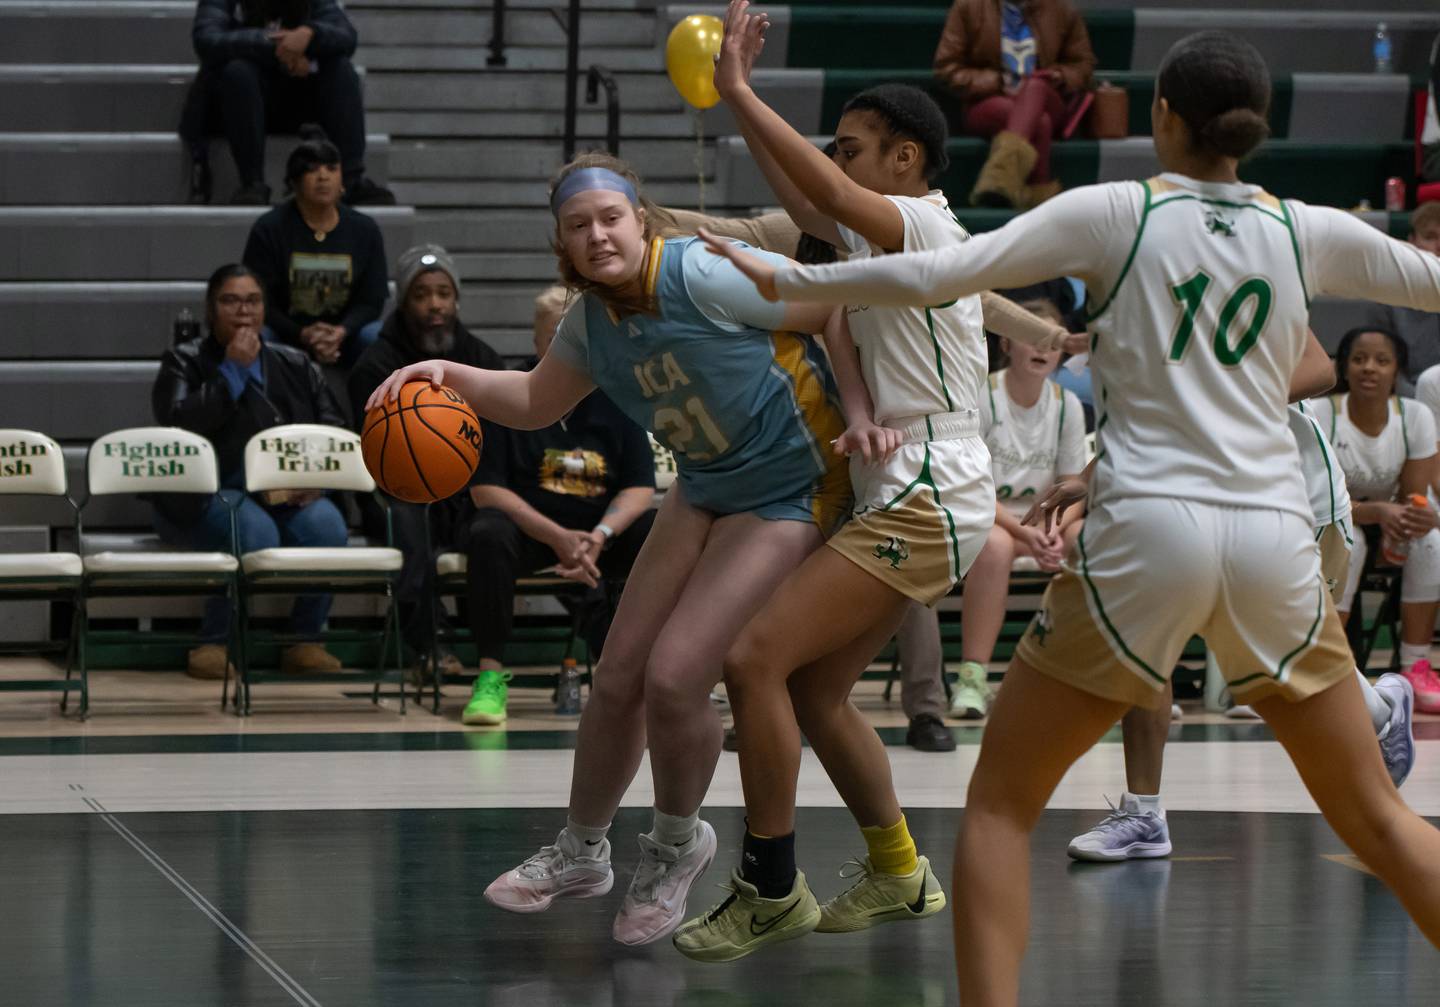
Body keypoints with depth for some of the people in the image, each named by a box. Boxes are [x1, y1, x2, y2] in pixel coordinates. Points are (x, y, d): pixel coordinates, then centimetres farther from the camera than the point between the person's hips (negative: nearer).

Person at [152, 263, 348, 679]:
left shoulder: (295, 367, 18)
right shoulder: (183, 363, 8)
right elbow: (179, 426, -12)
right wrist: (232, 371, -11)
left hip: (286, 498, 4)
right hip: (207, 499, -4)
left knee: (327, 524, -29)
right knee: (256, 530, -37)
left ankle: (305, 641, -11)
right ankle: (213, 644, -20)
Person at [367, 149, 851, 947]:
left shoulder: (702, 274, -23)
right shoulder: (592, 320, 0)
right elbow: (536, 402, 16)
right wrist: (450, 375, 0)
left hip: (788, 495, -8)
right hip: (703, 491, 8)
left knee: (674, 679, -16)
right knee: (618, 677, 6)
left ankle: (675, 847, 11)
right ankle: (581, 852, 29)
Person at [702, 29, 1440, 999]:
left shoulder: (1118, 212, 1)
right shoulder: (1311, 233, 7)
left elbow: (932, 275, -4)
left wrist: (783, 280, 8)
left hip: (1148, 529, -2)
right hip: (1274, 538, 3)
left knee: (1001, 801, 10)